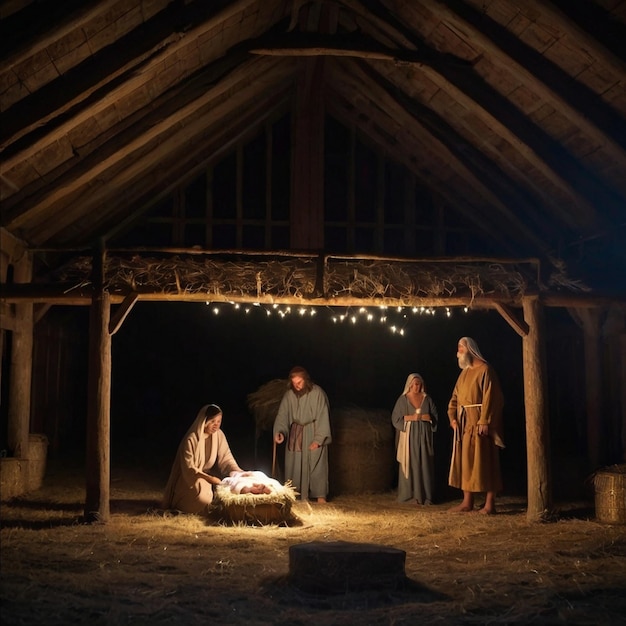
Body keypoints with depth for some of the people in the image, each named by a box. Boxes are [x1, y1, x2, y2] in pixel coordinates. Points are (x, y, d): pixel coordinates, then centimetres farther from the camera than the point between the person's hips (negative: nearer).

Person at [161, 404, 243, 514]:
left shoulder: (219, 435, -5)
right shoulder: (191, 439, -21)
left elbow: (226, 459, -4)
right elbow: (189, 468, -20)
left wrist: (238, 473, -22)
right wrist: (209, 478, -28)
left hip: (209, 475, 5)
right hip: (190, 478, -5)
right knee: (203, 497, -32)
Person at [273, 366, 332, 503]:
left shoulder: (317, 393, -14)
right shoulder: (289, 394, -2)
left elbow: (323, 417, -12)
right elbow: (282, 415, -2)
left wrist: (318, 439, -16)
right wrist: (279, 431, -20)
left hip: (313, 434, -4)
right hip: (295, 435, 4)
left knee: (316, 465, -3)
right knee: (294, 466, 2)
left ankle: (320, 496, 3)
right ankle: (298, 495, 9)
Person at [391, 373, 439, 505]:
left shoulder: (427, 399, 9)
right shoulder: (402, 399, 4)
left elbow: (434, 416, 5)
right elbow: (395, 418, -1)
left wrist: (421, 417, -10)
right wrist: (410, 417, -12)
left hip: (424, 436, 2)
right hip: (409, 436, -1)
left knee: (425, 464, -2)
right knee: (409, 463, -3)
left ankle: (424, 495, 0)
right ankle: (407, 493, 2)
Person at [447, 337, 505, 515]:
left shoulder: (484, 369, -7)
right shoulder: (464, 373, 18)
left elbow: (490, 397, -15)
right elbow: (455, 398, 16)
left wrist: (484, 421, -22)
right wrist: (452, 417, 1)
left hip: (478, 422, -8)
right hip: (464, 423, 8)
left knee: (484, 461, -6)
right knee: (465, 461, 8)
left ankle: (490, 503, -2)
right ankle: (467, 501, 13)